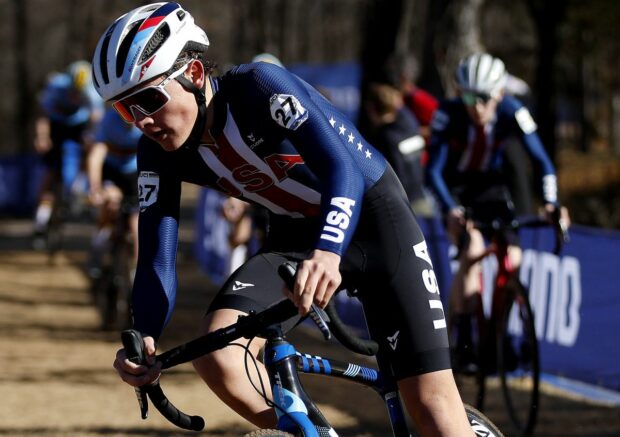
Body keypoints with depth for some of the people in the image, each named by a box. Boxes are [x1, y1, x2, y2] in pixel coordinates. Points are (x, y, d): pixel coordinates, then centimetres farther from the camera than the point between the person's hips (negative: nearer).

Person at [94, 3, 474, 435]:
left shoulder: (259, 86, -29)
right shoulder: (161, 153, -12)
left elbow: (343, 169, -40)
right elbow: (157, 259, -13)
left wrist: (327, 253, -60)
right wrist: (142, 340, -33)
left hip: (371, 216, -5)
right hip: (295, 233, 5)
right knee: (217, 350, -22)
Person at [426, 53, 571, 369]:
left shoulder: (512, 112, -24)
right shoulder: (449, 114, -28)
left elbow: (540, 159, -23)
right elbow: (433, 169, -30)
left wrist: (551, 202, -39)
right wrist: (451, 209, -45)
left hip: (490, 183, 3)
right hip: (455, 186, -3)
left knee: (512, 258, -14)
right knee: (472, 250, -26)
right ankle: (464, 341, -21)